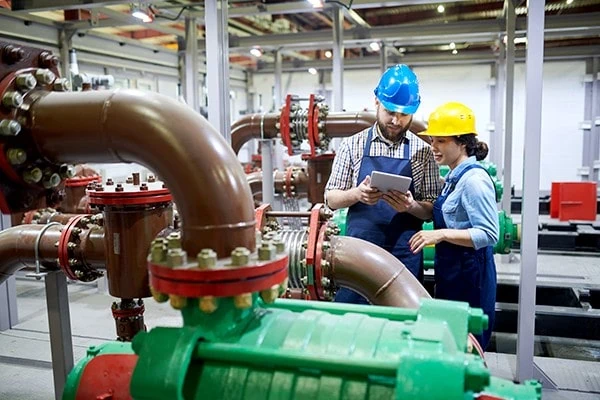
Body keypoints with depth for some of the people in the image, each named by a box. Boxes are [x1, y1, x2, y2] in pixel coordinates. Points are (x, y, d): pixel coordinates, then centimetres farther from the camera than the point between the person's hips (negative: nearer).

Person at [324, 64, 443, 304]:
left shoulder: (422, 151, 2)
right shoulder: (352, 145, 2)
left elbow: (432, 209, 4)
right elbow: (331, 199, 3)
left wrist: (411, 206, -17)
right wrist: (357, 194, -17)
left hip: (404, 254, 0)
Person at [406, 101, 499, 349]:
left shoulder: (474, 179, -17)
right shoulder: (454, 177, 11)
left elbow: (489, 234, -21)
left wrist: (441, 234, -26)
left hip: (469, 275, -9)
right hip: (451, 272, 9)